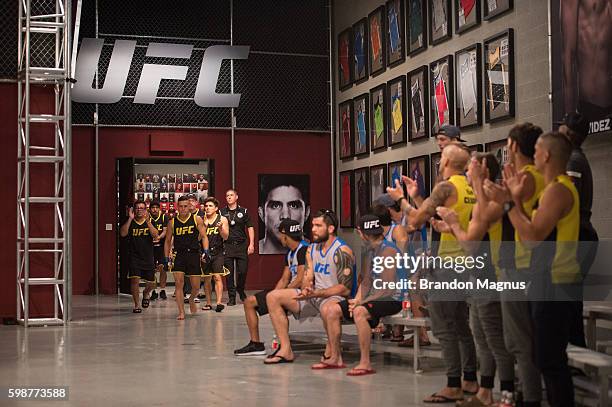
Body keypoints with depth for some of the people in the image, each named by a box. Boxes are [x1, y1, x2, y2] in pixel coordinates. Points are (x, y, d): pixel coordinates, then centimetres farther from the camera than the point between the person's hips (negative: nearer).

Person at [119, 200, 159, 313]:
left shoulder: (150, 222, 2)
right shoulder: (130, 223, 2)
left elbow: (155, 236, -15)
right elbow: (122, 234, -16)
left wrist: (148, 221, -24)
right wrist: (130, 219, -20)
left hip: (148, 257, 2)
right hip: (134, 257, -2)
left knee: (151, 282, 8)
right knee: (135, 280, -15)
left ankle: (145, 294, 42)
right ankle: (136, 305, -1)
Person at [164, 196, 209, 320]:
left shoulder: (197, 219, 2)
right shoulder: (172, 222, 5)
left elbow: (204, 237, 2)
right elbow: (168, 241, 11)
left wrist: (205, 252, -12)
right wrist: (167, 259, 4)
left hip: (194, 254, 0)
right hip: (178, 255, 0)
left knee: (196, 286, 4)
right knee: (179, 283, -12)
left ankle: (191, 300, 37)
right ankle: (181, 312, -6)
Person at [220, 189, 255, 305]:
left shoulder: (243, 211, 6)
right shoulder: (222, 212, 6)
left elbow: (250, 228, 6)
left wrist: (251, 244, -3)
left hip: (241, 245, 0)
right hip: (227, 246, 0)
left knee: (243, 271, -1)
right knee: (229, 273, 0)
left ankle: (241, 291, 26)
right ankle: (231, 298, 7)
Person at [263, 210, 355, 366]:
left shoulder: (342, 251, -15)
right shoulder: (312, 249, 10)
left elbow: (345, 288, -21)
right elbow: (307, 278, 8)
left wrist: (315, 293, -28)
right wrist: (306, 289, -17)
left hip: (335, 298, -9)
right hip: (314, 295, 9)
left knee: (328, 309, -44)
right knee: (273, 297, 3)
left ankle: (334, 357, -26)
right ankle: (286, 350, 2)